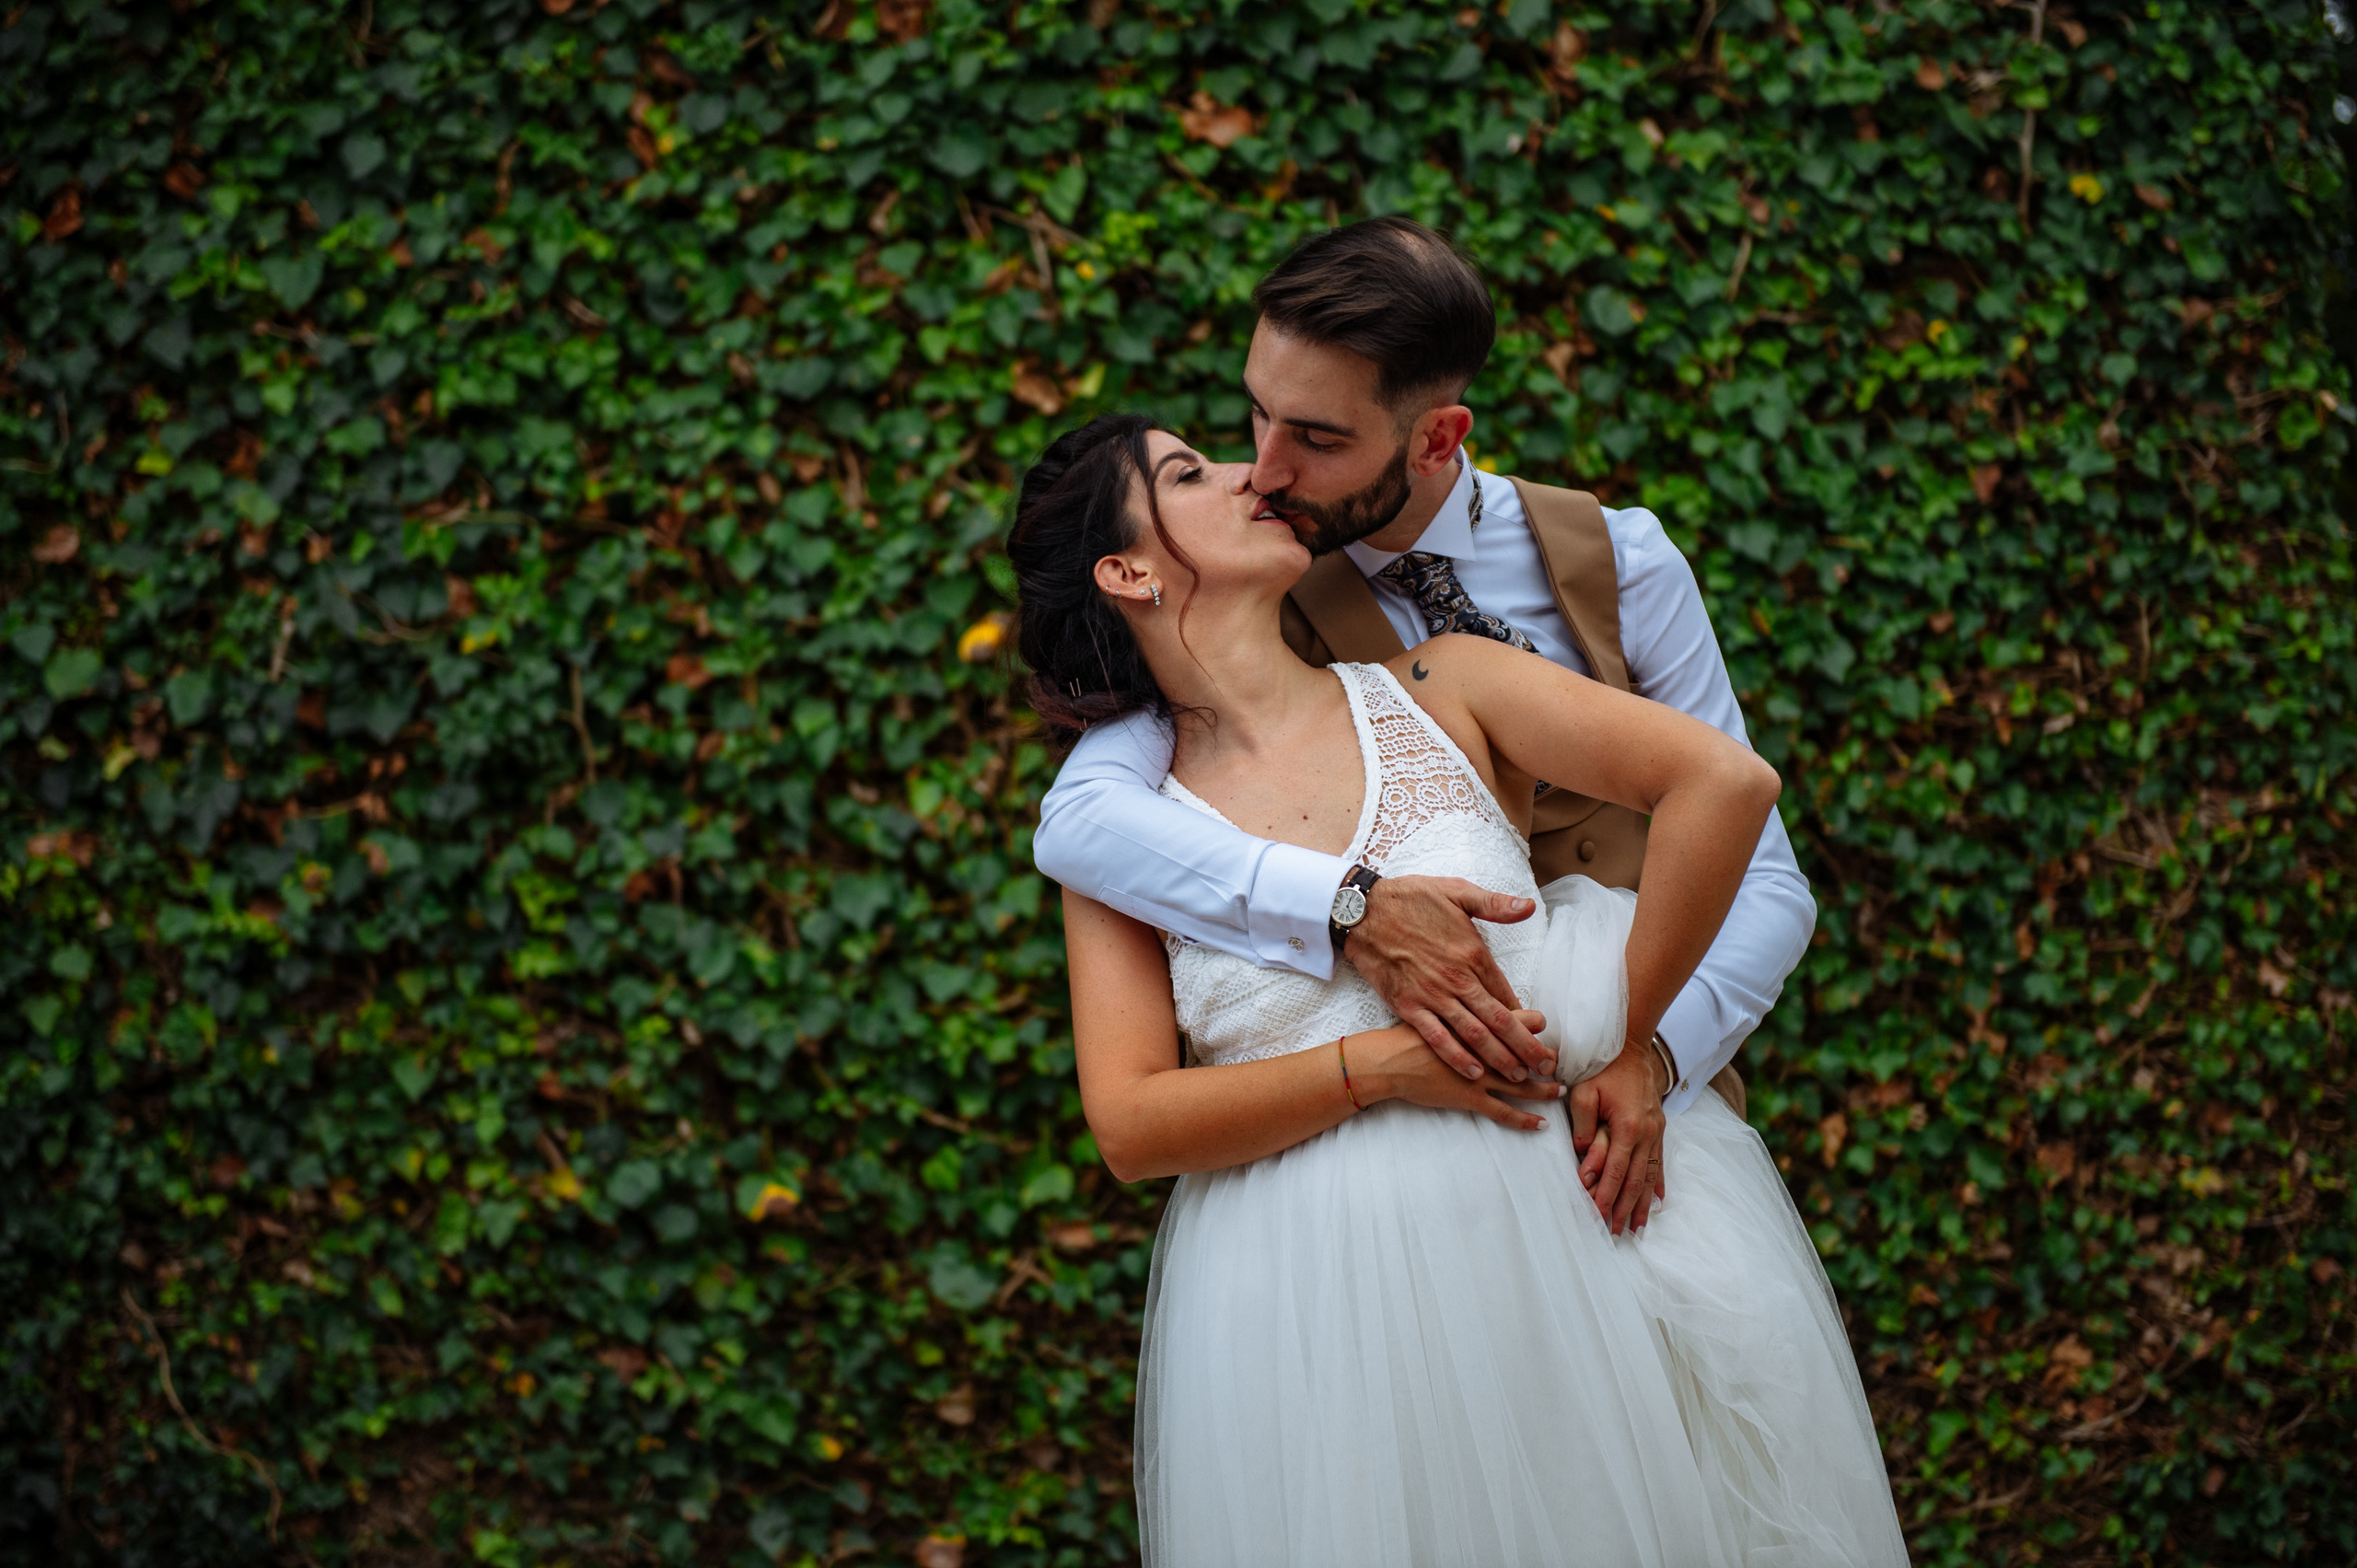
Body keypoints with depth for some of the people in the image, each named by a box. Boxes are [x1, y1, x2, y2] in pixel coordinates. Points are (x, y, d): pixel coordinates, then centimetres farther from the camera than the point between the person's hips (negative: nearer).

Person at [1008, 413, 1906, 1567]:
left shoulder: (1434, 691, 1)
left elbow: (1725, 780, -6)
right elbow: (1128, 1126, -6)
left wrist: (1629, 1039, -6)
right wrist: (1378, 1066, -16)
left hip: (1547, 1229, 1)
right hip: (1314, 1306, 0)